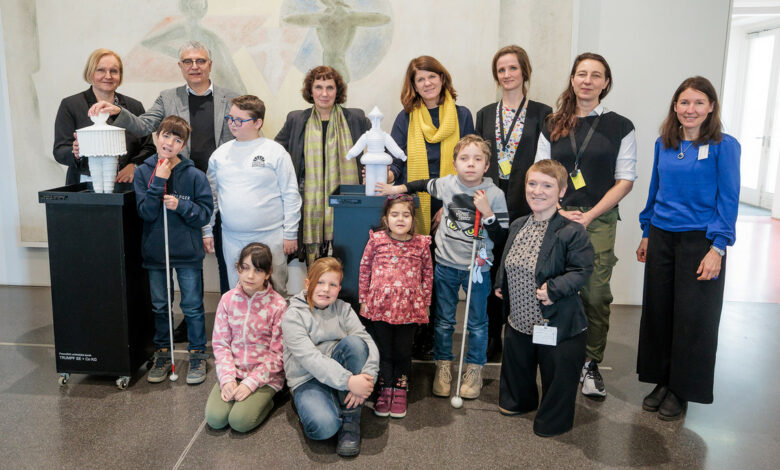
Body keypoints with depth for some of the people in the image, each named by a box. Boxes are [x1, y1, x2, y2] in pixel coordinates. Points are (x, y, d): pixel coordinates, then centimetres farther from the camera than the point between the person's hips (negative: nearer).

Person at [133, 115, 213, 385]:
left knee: (193, 307, 7)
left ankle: (198, 355, 22)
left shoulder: (194, 175, -8)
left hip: (187, 252, -2)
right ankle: (162, 355, 31)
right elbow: (145, 212, -11)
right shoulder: (143, 172, -2)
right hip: (155, 251, 3)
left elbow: (205, 213, -7)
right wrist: (158, 181, -19)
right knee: (159, 307, 16)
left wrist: (181, 205, -22)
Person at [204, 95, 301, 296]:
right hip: (232, 240, 4)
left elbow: (291, 195, -2)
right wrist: (207, 231, 13)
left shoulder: (275, 152, -2)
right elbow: (211, 194, 15)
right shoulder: (220, 153, 9)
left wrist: (290, 234, -4)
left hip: (270, 237, -3)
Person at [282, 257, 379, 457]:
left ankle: (350, 420, -17)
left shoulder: (343, 309, 5)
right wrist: (348, 381, -34)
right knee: (324, 426, -34)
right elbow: (310, 358, -22)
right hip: (308, 380, -5)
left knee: (354, 341, -26)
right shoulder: (293, 316, -8)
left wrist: (366, 379, -28)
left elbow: (368, 343, -9)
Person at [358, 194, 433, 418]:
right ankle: (385, 390, 26)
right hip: (380, 307, 0)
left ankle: (400, 391, 28)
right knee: (384, 352, 10)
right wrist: (363, 299, 6)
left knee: (403, 353, 10)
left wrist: (425, 303, 9)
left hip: (409, 309, 0)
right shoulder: (376, 240, -2)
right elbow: (365, 269, 6)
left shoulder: (421, 244, 0)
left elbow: (428, 274, 9)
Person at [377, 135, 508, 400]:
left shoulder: (494, 195, -12)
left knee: (477, 322, 12)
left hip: (477, 267, -2)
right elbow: (425, 185, 18)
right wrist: (399, 188, 14)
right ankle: (443, 366, 31)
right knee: (443, 320, 14)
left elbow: (501, 237, -13)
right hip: (446, 265, 2)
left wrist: (487, 212, -25)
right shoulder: (447, 184, -4)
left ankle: (474, 368, 31)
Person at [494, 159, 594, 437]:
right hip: (519, 320, 7)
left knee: (557, 376, 10)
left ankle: (553, 421, 34)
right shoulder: (517, 226, 4)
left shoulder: (572, 232, -18)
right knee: (516, 367, 27)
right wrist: (500, 285, 8)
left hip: (558, 325, -6)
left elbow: (582, 270, -19)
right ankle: (518, 401, 54)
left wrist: (554, 289, -28)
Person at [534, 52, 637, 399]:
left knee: (595, 293, -2)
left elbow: (625, 180, 2)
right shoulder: (552, 127, 12)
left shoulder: (620, 127, 6)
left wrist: (590, 215, -8)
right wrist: (558, 211, -6)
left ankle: (591, 363, 14)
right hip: (557, 218, 2)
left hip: (599, 220, -1)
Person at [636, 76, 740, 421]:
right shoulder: (663, 144, 7)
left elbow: (728, 200, -9)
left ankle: (681, 391, 20)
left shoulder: (724, 146, -7)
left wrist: (717, 248, -15)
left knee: (693, 318, 4)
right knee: (658, 311, 10)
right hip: (662, 238, 5)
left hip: (699, 240, -4)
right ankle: (661, 381, 26)